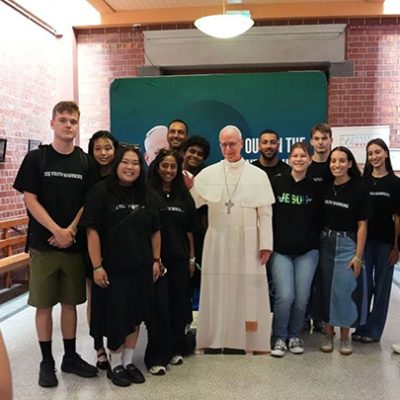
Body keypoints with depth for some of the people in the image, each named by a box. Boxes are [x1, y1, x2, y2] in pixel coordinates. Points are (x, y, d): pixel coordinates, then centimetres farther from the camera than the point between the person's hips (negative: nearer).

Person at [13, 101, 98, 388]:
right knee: (44, 304, 5)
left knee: (70, 302, 11)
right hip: (43, 244, -2)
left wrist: (71, 230, -10)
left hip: (75, 245, 2)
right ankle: (47, 362, 19)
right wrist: (57, 231, -14)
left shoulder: (85, 162, 6)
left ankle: (71, 357, 24)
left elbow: (88, 203, 4)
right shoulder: (36, 158, 0)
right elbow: (30, 200, -5)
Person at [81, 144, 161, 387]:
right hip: (113, 268, -4)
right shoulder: (101, 192, -10)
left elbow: (155, 231, 10)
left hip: (141, 267, 5)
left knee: (136, 315, 12)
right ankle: (115, 364, 25)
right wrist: (97, 266, -16)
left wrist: (156, 260, 6)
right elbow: (92, 231, -13)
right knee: (116, 317, 5)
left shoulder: (146, 195, 5)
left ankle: (129, 361, 29)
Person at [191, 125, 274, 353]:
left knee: (245, 294, 5)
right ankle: (214, 342, 17)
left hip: (247, 245, -1)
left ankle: (239, 342, 17)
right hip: (218, 243, 1)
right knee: (217, 293, 7)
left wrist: (266, 244, -5)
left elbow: (265, 213, 0)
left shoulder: (258, 175, 2)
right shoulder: (208, 174, 5)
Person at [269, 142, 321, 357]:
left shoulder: (314, 187, 4)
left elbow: (319, 219, 10)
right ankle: (279, 337, 14)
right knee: (285, 296, -8)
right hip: (280, 250, -2)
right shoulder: (276, 183, -1)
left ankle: (294, 335, 26)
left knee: (301, 298, 3)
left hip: (307, 252, 2)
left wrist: (315, 242, 3)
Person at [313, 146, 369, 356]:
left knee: (346, 290, 2)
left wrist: (358, 255, -11)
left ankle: (345, 337, 21)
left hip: (348, 244, -3)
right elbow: (319, 218, 7)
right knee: (325, 289, 8)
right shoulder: (325, 186, 2)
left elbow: (362, 224, -8)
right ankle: (328, 334, 24)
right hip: (325, 243, 3)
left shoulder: (359, 189, -8)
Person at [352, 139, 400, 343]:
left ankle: (373, 330, 20)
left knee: (381, 286, 8)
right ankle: (361, 327, 20)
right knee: (364, 284, 7)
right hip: (364, 240, 1)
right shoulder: (362, 181, 4)